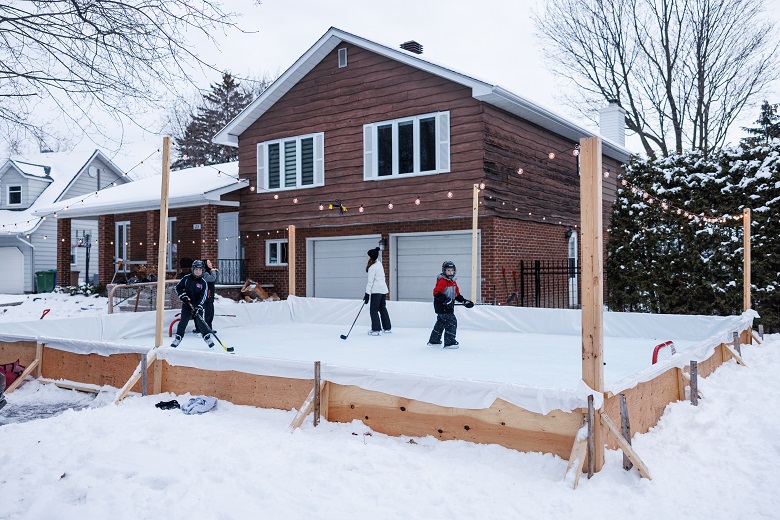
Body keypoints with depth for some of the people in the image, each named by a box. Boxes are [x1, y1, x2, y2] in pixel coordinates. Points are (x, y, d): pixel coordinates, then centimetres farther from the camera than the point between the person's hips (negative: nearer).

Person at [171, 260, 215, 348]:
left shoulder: (203, 283, -6)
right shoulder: (186, 278, -1)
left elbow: (203, 296, -11)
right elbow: (178, 287, 5)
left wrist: (198, 306, -21)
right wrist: (183, 295, -11)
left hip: (198, 306, -1)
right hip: (186, 305, 1)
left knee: (200, 321, 1)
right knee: (183, 322, 4)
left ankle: (207, 337, 15)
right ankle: (178, 337, 16)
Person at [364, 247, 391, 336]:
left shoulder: (372, 267, -15)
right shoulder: (379, 263, 11)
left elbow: (370, 282, -17)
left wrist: (367, 294, -17)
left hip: (376, 291, -9)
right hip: (384, 289, 9)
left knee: (374, 309, -4)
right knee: (383, 308, 16)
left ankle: (375, 330, -7)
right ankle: (387, 328, 21)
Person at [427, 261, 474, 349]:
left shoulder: (453, 282, 14)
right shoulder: (442, 281, -16)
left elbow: (457, 294, 22)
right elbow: (436, 293, -24)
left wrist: (464, 301, 10)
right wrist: (446, 300, -30)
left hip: (448, 307, 10)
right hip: (441, 306, -10)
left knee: (441, 323, 19)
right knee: (451, 322, -13)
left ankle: (433, 340, 32)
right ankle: (449, 342, -12)